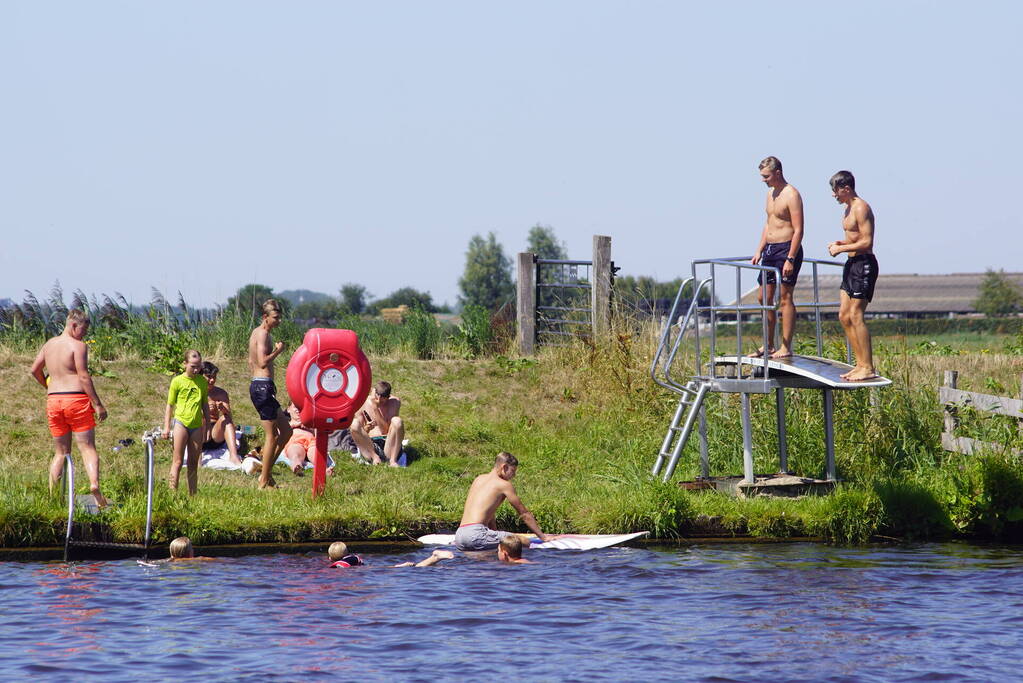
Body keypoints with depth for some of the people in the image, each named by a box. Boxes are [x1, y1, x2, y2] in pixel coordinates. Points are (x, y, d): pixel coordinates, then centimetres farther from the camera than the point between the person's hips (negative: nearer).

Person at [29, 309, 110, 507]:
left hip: (53, 401, 6)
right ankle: (94, 484, -28)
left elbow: (34, 370, 20)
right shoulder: (78, 346, -8)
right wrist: (98, 405, -12)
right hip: (77, 399, -6)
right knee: (87, 447, -5)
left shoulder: (49, 344, 13)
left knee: (61, 452, 13)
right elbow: (84, 376, -13)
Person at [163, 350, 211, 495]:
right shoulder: (177, 381, -2)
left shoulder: (202, 382, 9)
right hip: (181, 423, -4)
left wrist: (207, 425, 18)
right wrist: (166, 427, 0)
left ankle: (192, 495, 11)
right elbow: (170, 405, 3)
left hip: (197, 425, 4)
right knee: (178, 462, -6)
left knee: (193, 464, 8)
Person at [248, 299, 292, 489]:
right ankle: (264, 482, -2)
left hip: (257, 385, 11)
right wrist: (278, 350, -12)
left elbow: (251, 362, 25)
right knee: (272, 435, -5)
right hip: (263, 386, -11)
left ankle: (265, 474, 16)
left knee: (286, 431, 15)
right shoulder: (263, 334, -13)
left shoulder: (256, 333, 18)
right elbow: (263, 362, -24)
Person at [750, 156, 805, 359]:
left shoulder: (791, 195, -13)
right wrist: (759, 251, 17)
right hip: (770, 250, 9)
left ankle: (786, 348, -5)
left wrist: (790, 259, -22)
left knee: (785, 299, -8)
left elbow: (798, 230, -17)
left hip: (786, 249, -9)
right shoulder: (771, 193, 15)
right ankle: (769, 346, 19)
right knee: (764, 298, 11)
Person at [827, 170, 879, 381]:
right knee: (844, 316, 9)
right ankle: (861, 364, 13)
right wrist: (840, 243, 10)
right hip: (852, 264, 11)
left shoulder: (861, 208, -15)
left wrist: (841, 249, -15)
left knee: (855, 316, -12)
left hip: (864, 264, -11)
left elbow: (866, 242, -21)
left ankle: (868, 368, -10)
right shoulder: (849, 209, 17)